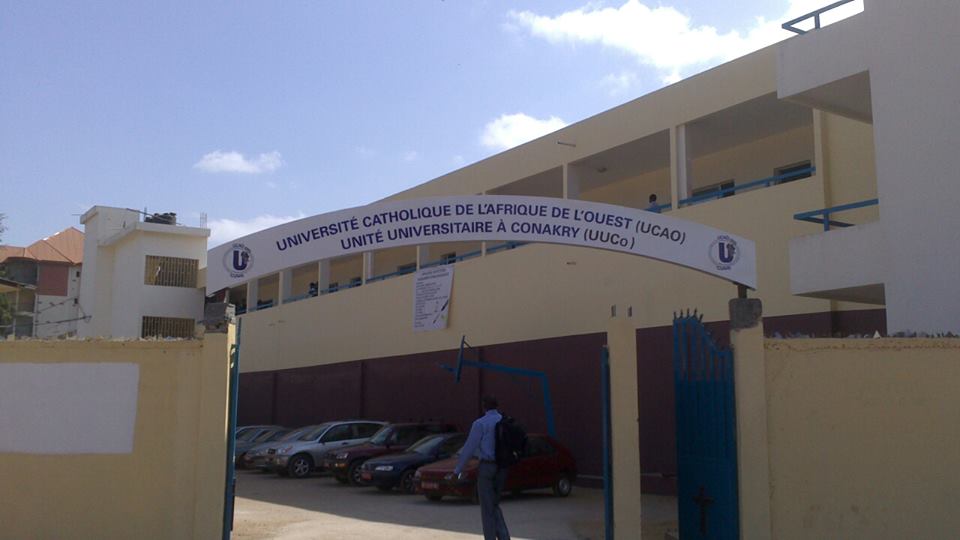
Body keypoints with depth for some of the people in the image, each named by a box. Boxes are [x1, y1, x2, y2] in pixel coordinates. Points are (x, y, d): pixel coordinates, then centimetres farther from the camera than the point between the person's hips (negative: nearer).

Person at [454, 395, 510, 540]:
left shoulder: (480, 423, -10)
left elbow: (469, 448, -9)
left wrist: (458, 469, 0)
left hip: (486, 467, -6)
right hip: (502, 469, 6)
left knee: (487, 508, 3)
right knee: (494, 506, 17)